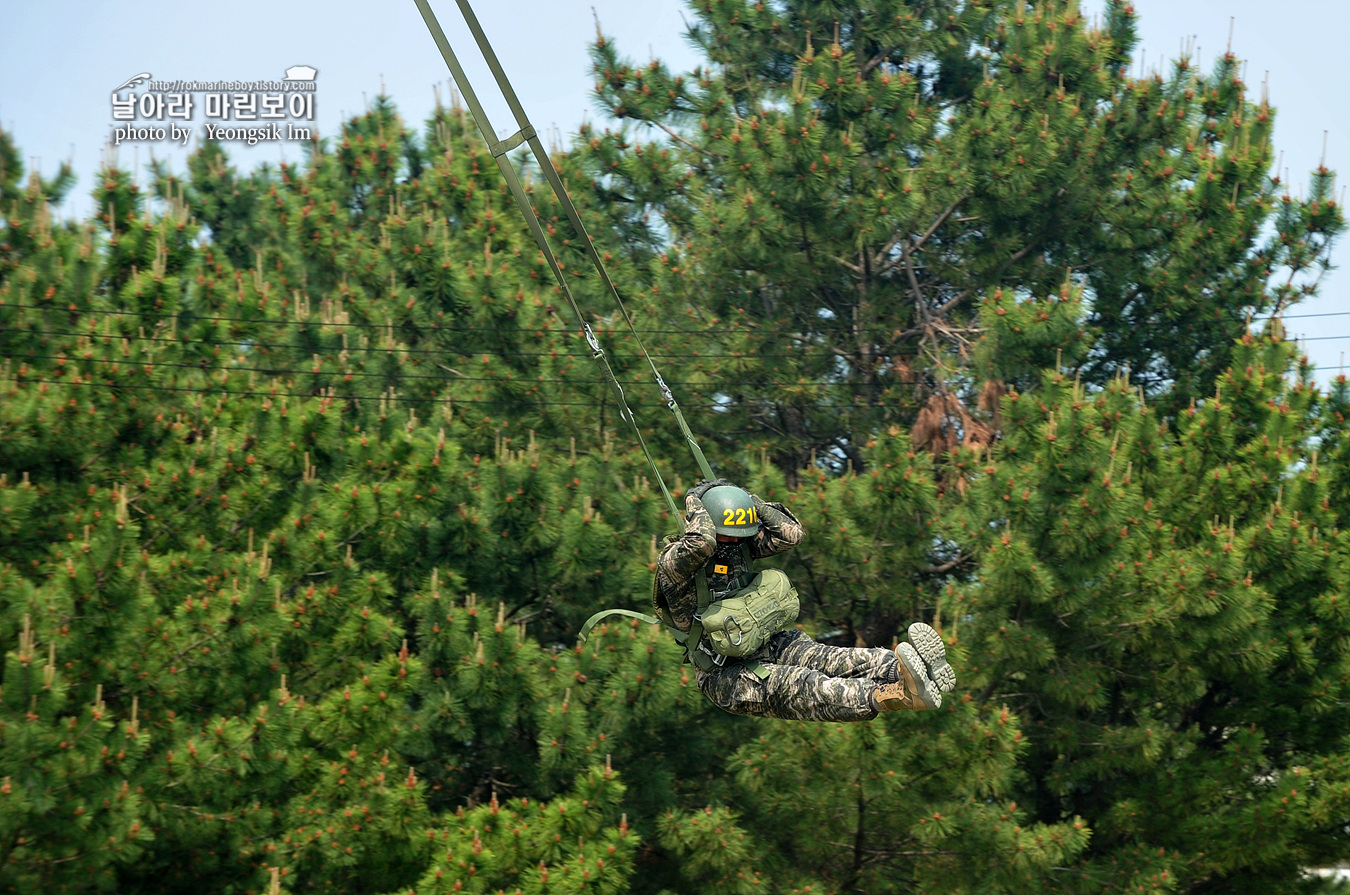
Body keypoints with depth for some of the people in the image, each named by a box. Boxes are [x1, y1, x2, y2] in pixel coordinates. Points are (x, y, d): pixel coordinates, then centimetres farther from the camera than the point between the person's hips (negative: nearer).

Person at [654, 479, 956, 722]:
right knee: (790, 684, -34)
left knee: (828, 659, -21)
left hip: (766, 645, 8)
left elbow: (791, 533, -1)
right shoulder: (674, 563, -16)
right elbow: (701, 542, -38)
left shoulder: (740, 546, 4)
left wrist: (749, 499, -6)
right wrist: (694, 500, -21)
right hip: (725, 674, -8)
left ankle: (900, 670, -48)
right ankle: (886, 697, -61)